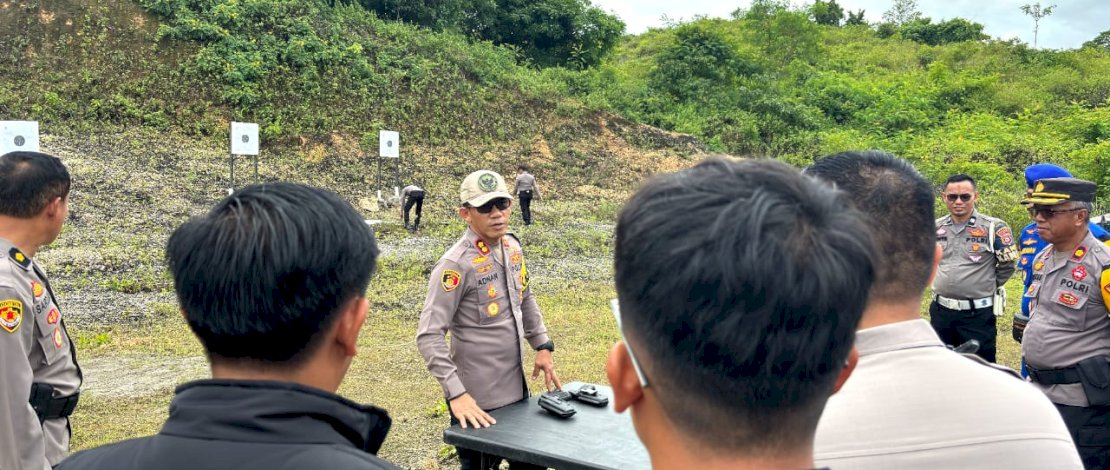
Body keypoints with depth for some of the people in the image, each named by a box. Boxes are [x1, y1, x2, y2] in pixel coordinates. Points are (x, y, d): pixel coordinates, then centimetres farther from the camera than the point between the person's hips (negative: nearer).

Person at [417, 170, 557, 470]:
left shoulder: (512, 247, 3)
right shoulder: (456, 264, -21)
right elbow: (429, 336, -23)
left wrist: (543, 346, 9)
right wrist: (456, 393, -28)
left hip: (517, 387, 8)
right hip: (477, 399, -7)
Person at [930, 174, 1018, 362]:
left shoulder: (993, 227, -8)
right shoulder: (935, 227, 4)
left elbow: (1007, 265, -2)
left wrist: (985, 287, 2)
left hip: (978, 314, -4)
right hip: (940, 311, 4)